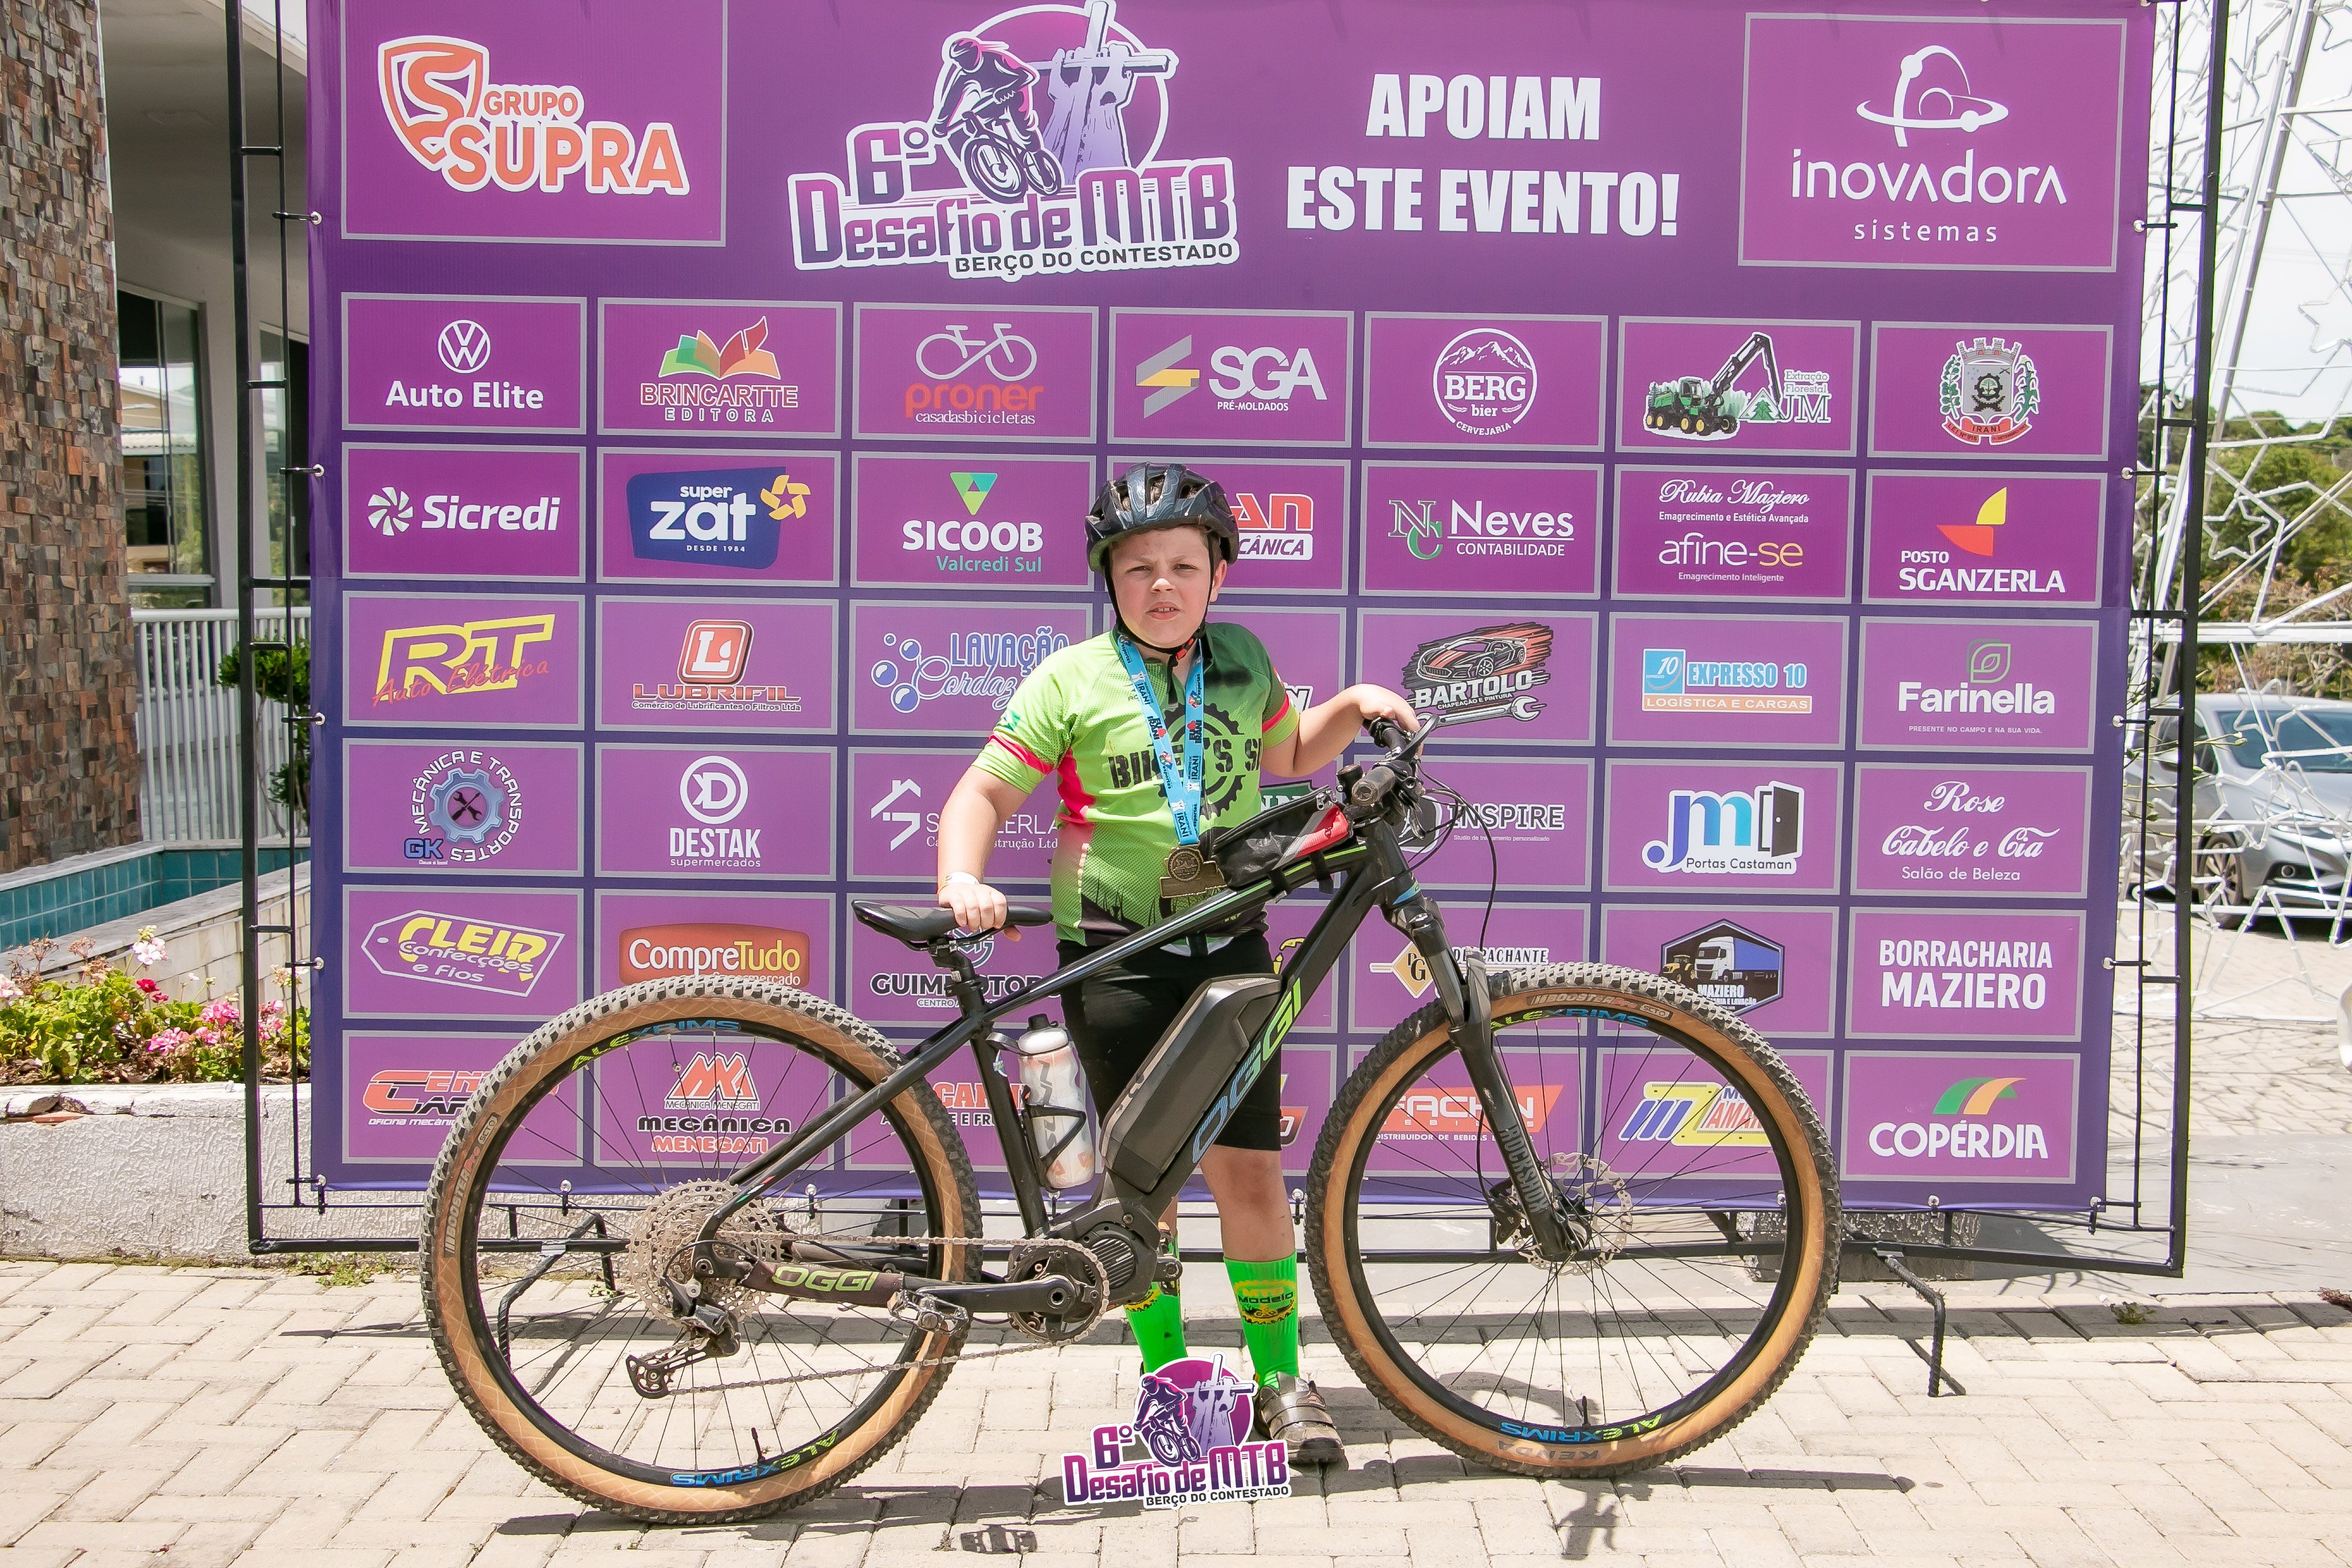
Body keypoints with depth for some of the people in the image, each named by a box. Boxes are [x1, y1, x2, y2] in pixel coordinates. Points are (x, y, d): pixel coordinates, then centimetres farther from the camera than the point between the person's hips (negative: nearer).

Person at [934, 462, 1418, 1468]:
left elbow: (1288, 755, 25)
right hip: (1115, 958, -2)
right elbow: (985, 792, -2)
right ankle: (1165, 1377, 21)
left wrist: (1352, 705, 8)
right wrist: (961, 879, -20)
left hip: (1228, 947, 2)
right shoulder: (1073, 679, -3)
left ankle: (1281, 1380, 17)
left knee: (1247, 1165, 2)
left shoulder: (1242, 660, 8)